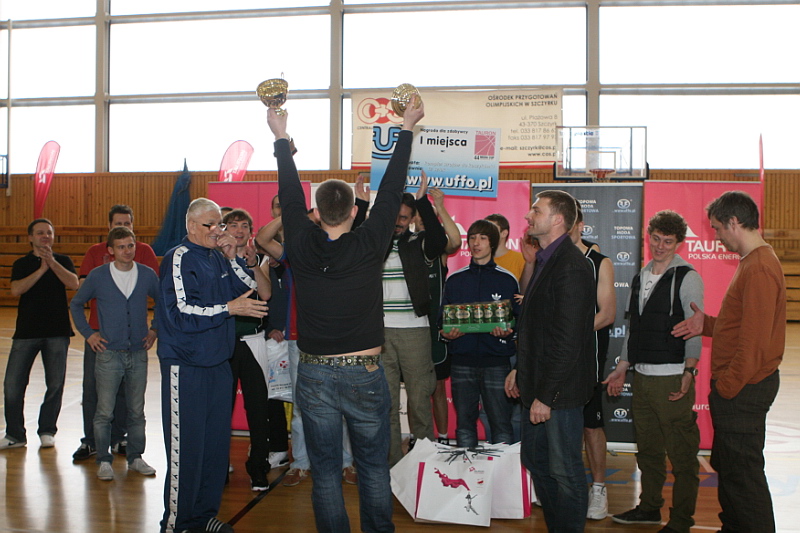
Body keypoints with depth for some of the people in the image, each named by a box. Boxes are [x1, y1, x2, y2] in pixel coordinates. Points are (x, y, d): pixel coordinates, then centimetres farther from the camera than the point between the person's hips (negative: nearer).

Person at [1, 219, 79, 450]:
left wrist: (52, 262, -18)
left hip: (57, 331, 0)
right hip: (26, 331, 0)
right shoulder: (21, 264, 8)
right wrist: (41, 269, -14)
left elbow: (74, 284, -10)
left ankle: (47, 431, 16)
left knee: (55, 384, 2)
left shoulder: (63, 261, 9)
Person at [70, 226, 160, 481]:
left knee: (137, 411, 9)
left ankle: (135, 458, 21)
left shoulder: (147, 275, 1)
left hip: (138, 353, 2)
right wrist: (88, 333, 4)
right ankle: (104, 461, 12)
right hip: (109, 353, -2)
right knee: (104, 412, 0)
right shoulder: (97, 276, -2)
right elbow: (75, 304, 11)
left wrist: (155, 330, 7)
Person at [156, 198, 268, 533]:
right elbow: (180, 313, -19)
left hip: (218, 364, 7)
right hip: (185, 367, -7)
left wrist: (233, 259, -3)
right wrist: (229, 308, -21)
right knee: (185, 446, -1)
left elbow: (251, 290, 9)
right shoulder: (179, 258, -10)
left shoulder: (218, 258, 9)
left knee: (216, 442, 13)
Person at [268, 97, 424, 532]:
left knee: (325, 469, 10)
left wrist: (281, 137, 20)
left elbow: (290, 195, 6)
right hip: (364, 373, -1)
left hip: (314, 374, 1)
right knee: (373, 466, 13)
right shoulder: (369, 246, -11)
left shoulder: (301, 246, -7)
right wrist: (406, 129, 11)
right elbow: (390, 192, -1)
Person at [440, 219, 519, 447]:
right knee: (464, 422, 8)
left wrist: (507, 330, -14)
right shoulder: (454, 279, 11)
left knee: (501, 424, 0)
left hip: (496, 362, -2)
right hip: (462, 362, 2)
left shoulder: (507, 280, 5)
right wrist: (446, 333, -8)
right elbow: (442, 319, 13)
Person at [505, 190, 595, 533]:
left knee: (564, 471, 3)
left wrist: (546, 395, -21)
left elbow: (567, 340, -23)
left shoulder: (571, 267, -19)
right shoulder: (546, 260, 13)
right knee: (535, 460, 18)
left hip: (560, 389, -10)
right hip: (539, 383, 10)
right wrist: (519, 370, 17)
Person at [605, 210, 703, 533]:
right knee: (647, 448, 16)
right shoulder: (641, 278, 14)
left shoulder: (687, 278, -6)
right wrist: (621, 368, 19)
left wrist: (689, 372, -21)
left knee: (681, 453, 0)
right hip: (642, 375, 7)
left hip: (673, 377, -7)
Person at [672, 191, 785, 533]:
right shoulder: (754, 262, 14)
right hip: (738, 388, 11)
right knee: (727, 467, 21)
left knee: (742, 473, 0)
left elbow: (755, 341, -23)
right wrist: (707, 324, 10)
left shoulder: (759, 268, -20)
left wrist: (727, 387, -18)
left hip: (742, 389, -11)